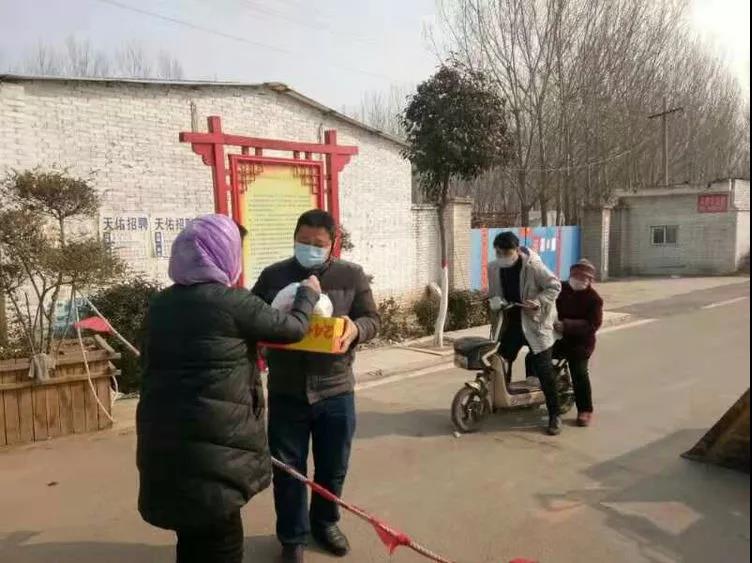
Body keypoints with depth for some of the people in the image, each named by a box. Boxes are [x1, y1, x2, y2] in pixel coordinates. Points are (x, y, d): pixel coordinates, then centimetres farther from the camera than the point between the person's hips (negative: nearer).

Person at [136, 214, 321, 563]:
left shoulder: (162, 304, 7)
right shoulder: (231, 302, -14)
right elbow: (292, 328, -3)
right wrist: (308, 294, 15)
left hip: (164, 436, 7)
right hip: (210, 442, -7)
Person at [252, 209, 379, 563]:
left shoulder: (352, 276, -1)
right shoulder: (272, 276, 1)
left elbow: (372, 320, 1)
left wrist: (355, 329, -22)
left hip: (335, 390, 0)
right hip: (286, 391, 0)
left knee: (333, 467, 16)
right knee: (287, 468, 11)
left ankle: (325, 522, 42)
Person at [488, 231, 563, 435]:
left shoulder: (532, 266, -17)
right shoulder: (494, 268, -1)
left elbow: (554, 286, -10)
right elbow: (493, 293, 13)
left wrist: (538, 302, -23)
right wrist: (494, 301, -9)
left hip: (535, 323, -5)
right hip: (510, 322, 5)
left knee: (544, 370, -4)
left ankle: (555, 415, 8)